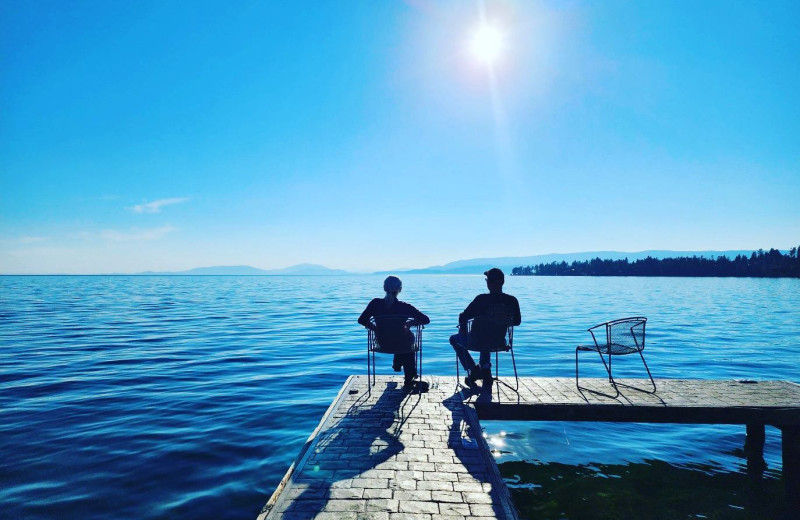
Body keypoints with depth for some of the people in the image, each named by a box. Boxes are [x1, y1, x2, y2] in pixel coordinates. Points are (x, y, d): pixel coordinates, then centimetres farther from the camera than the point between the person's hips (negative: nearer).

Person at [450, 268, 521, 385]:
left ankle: (472, 369, 18)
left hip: (477, 342, -5)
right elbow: (517, 322, 4)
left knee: (454, 339, 27)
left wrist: (462, 324, 6)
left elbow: (463, 317, -17)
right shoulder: (512, 301, -12)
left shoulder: (482, 299, -24)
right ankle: (485, 368, 30)